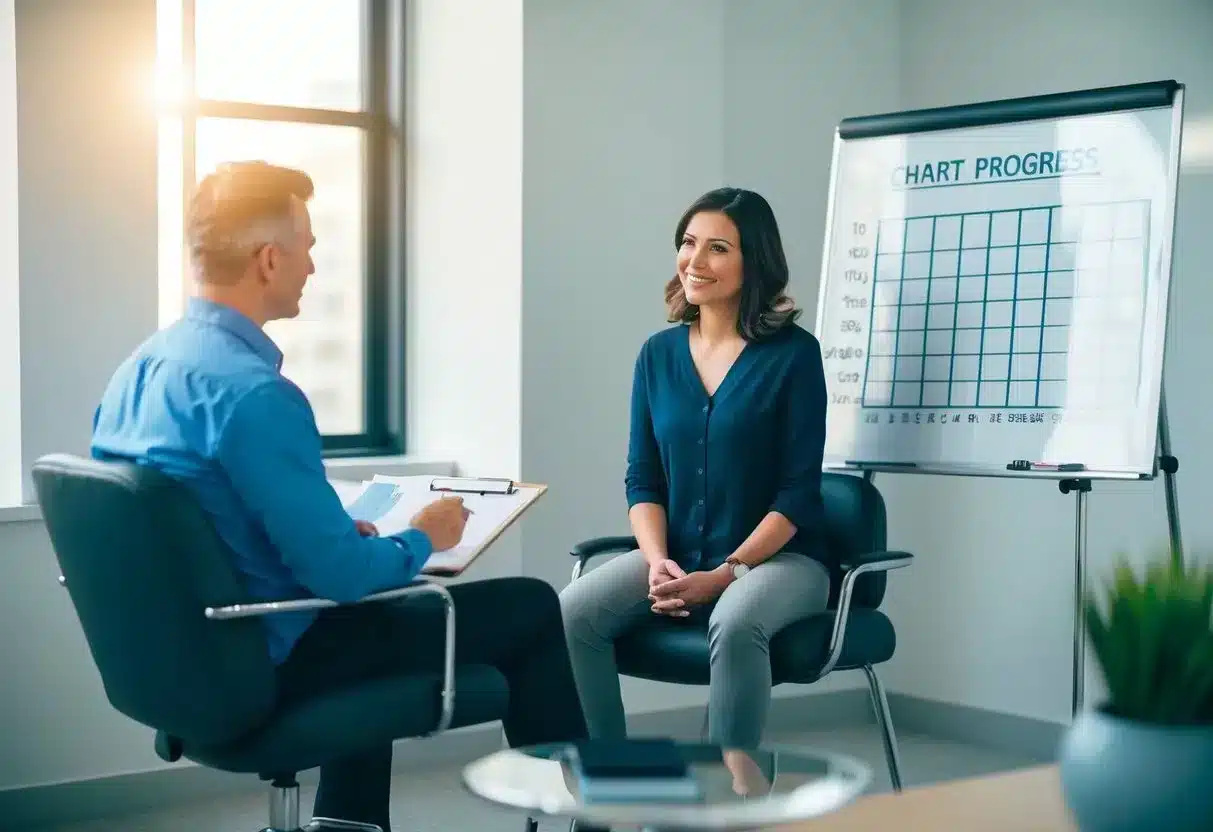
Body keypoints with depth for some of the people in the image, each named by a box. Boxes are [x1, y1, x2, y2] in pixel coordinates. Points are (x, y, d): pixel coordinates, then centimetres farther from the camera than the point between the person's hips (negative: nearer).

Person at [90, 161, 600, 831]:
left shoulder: (139, 367, 2)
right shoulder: (253, 391, -26)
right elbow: (342, 574, -25)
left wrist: (344, 536, 15)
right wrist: (422, 538, -5)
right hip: (271, 664, -9)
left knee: (374, 573, 36)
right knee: (529, 609, 1)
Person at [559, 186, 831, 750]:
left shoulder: (793, 353, -5)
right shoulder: (659, 353, 9)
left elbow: (799, 490, -9)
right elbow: (642, 479, 8)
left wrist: (726, 573, -17)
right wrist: (657, 562, -10)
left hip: (777, 556, -4)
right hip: (676, 557, 4)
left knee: (735, 624, -38)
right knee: (571, 614, -22)